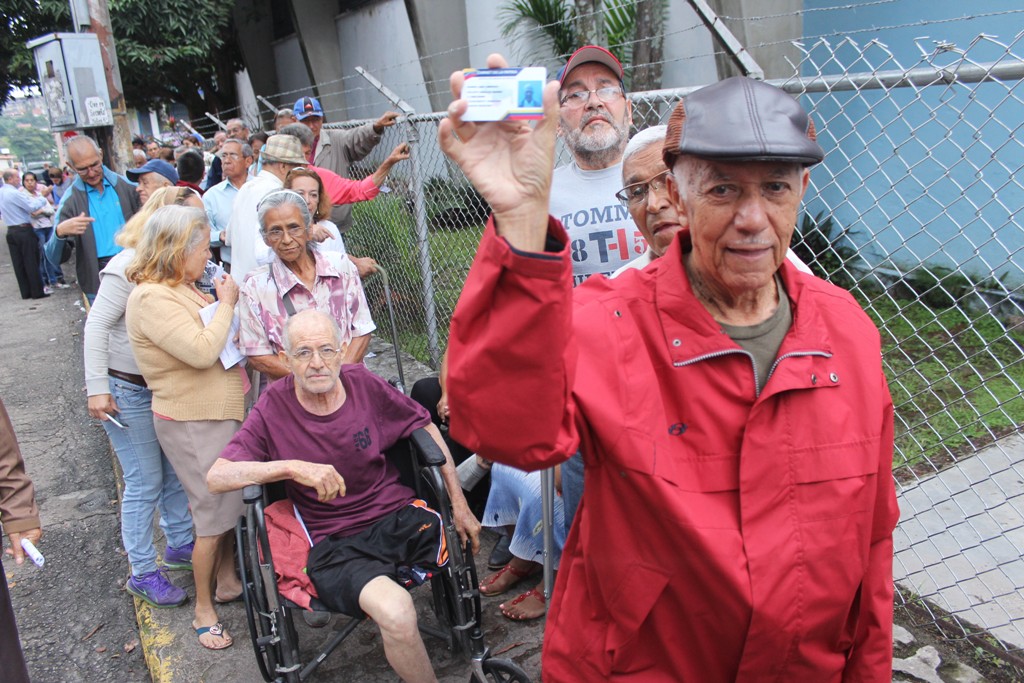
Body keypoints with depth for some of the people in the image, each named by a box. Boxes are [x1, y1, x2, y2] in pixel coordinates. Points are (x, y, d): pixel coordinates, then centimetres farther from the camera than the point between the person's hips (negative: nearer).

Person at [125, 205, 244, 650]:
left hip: (219, 412, 9)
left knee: (231, 502, 18)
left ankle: (227, 582, 36)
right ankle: (203, 610, 19)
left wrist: (223, 303, 2)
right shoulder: (152, 298, -20)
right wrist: (226, 304, -16)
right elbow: (202, 351, -29)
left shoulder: (182, 289, 10)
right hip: (192, 422, -9)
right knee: (214, 517, 1)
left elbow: (217, 338, 17)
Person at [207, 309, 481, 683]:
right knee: (396, 613, -32)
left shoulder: (363, 383, -1)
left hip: (398, 515, 3)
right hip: (335, 542, -3)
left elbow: (425, 428, 10)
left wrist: (459, 504, 6)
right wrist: (294, 467, -26)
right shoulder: (274, 408, -5)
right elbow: (216, 477, -11)